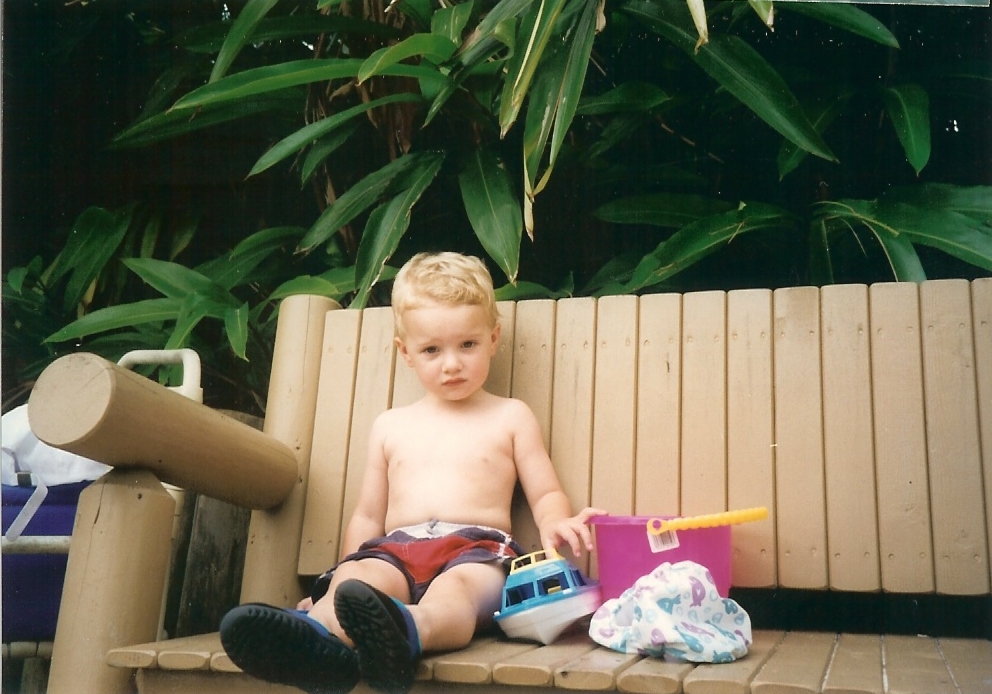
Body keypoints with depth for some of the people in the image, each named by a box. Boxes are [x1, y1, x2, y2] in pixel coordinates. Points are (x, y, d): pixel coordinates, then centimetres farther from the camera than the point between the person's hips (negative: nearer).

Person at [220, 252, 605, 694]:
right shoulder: (390, 426, 24)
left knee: (454, 590, -38)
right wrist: (344, 578, 11)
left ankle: (404, 633, -70)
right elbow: (367, 516, 25)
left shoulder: (510, 417, 18)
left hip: (476, 547, -2)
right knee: (358, 578, -32)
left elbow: (546, 495, 15)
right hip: (396, 549, 3)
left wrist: (554, 523, -9)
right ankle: (316, 635, -63)